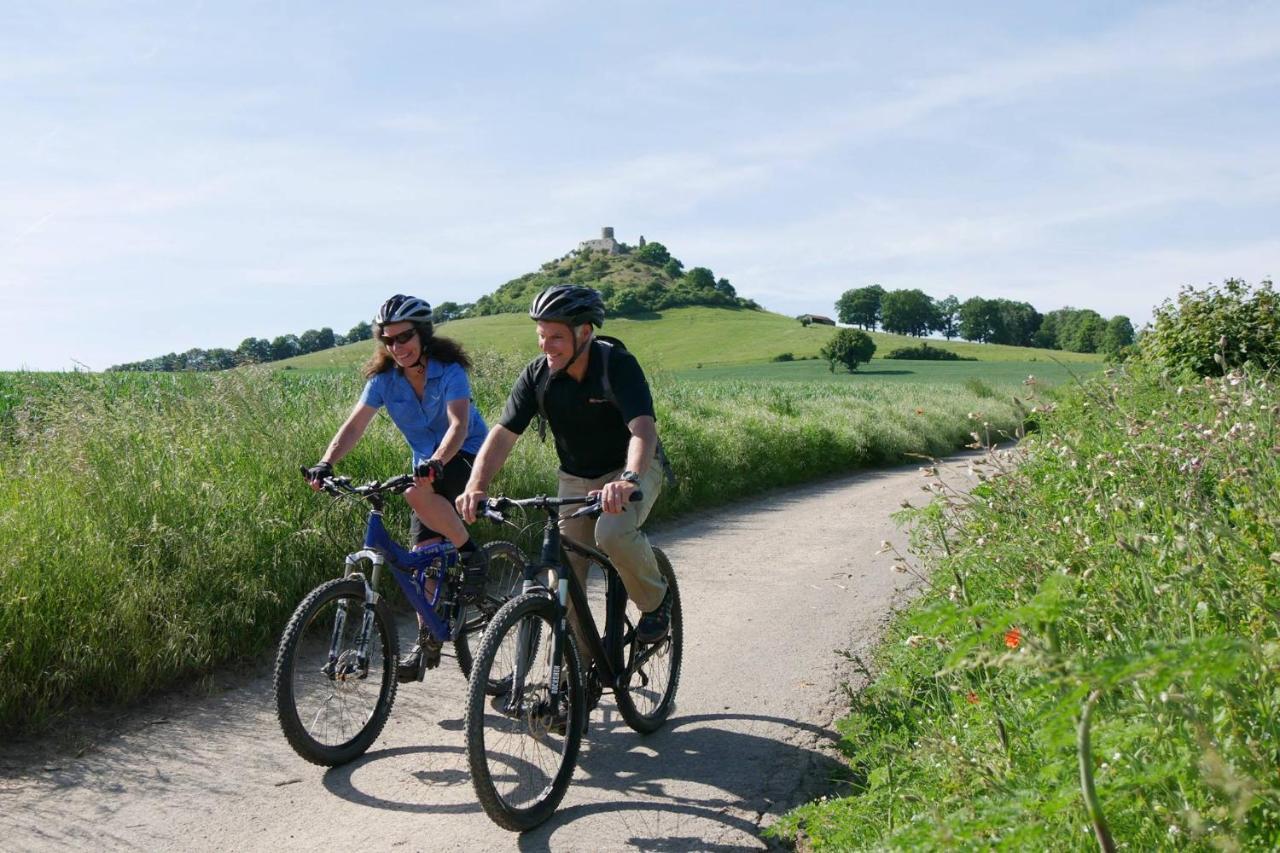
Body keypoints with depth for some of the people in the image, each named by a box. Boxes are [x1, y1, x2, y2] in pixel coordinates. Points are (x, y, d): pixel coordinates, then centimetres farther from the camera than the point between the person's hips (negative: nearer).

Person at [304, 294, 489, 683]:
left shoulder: (449, 371, -20)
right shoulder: (384, 379, -6)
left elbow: (458, 424, -33)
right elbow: (355, 423, -14)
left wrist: (436, 463, -50)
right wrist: (326, 463, -30)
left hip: (465, 455, -5)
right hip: (427, 465, 5)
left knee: (417, 493, -36)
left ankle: (471, 554, -14)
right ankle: (427, 642, 9)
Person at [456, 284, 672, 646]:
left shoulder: (618, 365, -25)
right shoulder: (537, 374, -14)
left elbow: (643, 428, -39)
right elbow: (503, 433, -20)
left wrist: (628, 479, -59)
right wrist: (476, 486, -37)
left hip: (630, 470, -4)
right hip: (576, 479, 4)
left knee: (612, 534, -33)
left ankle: (655, 600, -4)